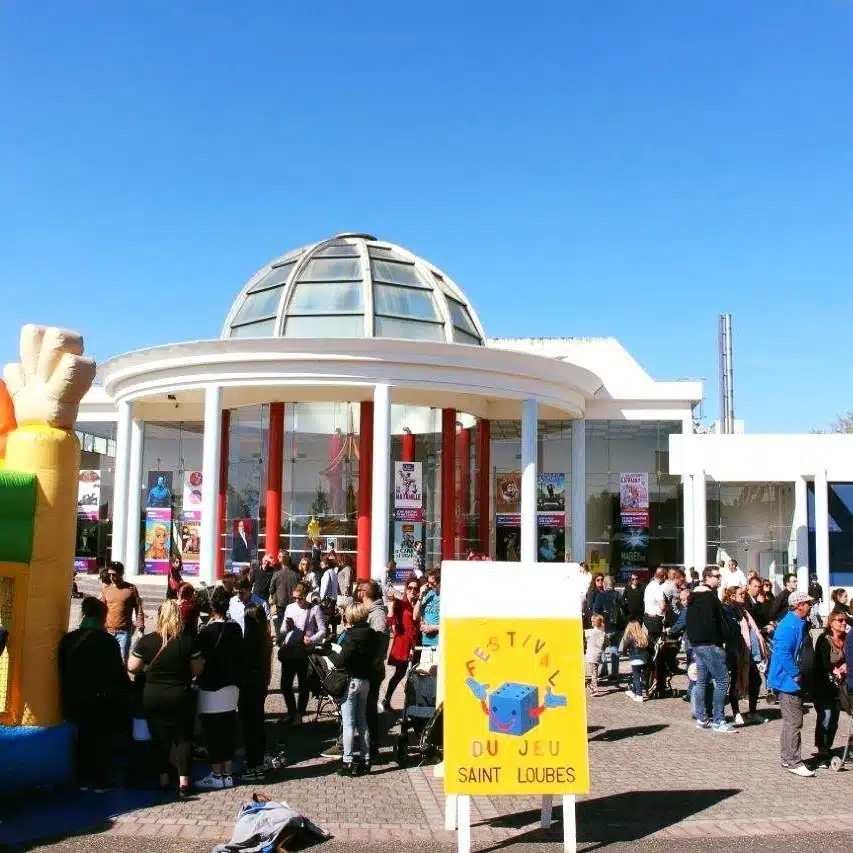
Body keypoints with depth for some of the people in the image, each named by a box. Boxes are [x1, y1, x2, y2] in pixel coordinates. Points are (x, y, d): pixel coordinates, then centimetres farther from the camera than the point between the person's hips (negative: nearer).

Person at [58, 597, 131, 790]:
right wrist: (127, 692, 3)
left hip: (77, 699, 4)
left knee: (84, 736, 17)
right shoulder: (106, 641, -14)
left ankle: (84, 779, 23)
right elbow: (118, 672, -10)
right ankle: (101, 781, 12)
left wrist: (68, 699, 12)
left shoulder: (68, 640, -1)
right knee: (104, 738, 8)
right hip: (103, 699, -4)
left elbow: (63, 671, 4)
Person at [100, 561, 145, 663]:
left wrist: (140, 629, -8)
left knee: (122, 661, -4)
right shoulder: (106, 588, 6)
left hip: (124, 632, -3)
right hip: (108, 631, 3)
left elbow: (138, 610, -1)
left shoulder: (131, 589, -3)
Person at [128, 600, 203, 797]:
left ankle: (163, 779, 21)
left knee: (159, 738, 14)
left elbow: (132, 667, -3)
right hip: (180, 697, -1)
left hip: (153, 697, 1)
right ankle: (183, 782, 6)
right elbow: (197, 669, -4)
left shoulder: (147, 641, -11)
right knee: (183, 738, 10)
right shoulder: (188, 641, -12)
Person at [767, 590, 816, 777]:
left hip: (794, 681, 11)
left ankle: (787, 758, 27)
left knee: (791, 721, 18)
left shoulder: (799, 624, 12)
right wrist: (797, 675, -20)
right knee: (794, 723, -6)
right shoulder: (789, 626, -21)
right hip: (788, 681, -11)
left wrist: (802, 674, 12)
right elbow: (783, 654, -27)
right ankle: (794, 762, 0)